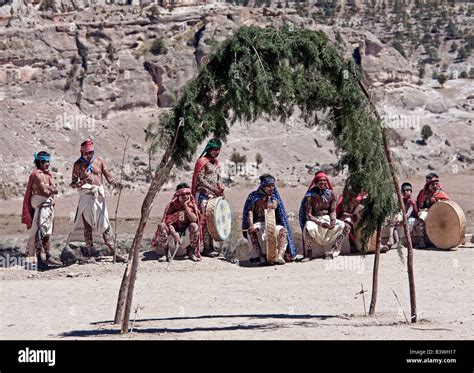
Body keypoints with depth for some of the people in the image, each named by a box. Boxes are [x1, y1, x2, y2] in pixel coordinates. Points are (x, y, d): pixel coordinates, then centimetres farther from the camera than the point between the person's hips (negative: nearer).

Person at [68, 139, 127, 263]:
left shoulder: (99, 161, 9)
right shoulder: (78, 165, 3)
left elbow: (108, 176, 9)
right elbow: (73, 183, 2)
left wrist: (116, 184, -9)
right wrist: (83, 182, -18)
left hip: (99, 195, 2)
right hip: (86, 196, -2)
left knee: (105, 225, 3)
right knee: (87, 226, 1)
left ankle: (113, 252, 3)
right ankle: (91, 253, 6)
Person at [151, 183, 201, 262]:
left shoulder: (192, 206, 0)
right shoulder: (171, 206, -4)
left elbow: (194, 219, -17)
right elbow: (167, 222, -12)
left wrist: (185, 206, -18)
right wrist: (175, 235, -28)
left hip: (186, 237, 0)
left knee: (194, 226, -30)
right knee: (161, 225, -29)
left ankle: (191, 253, -13)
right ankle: (167, 252, -15)